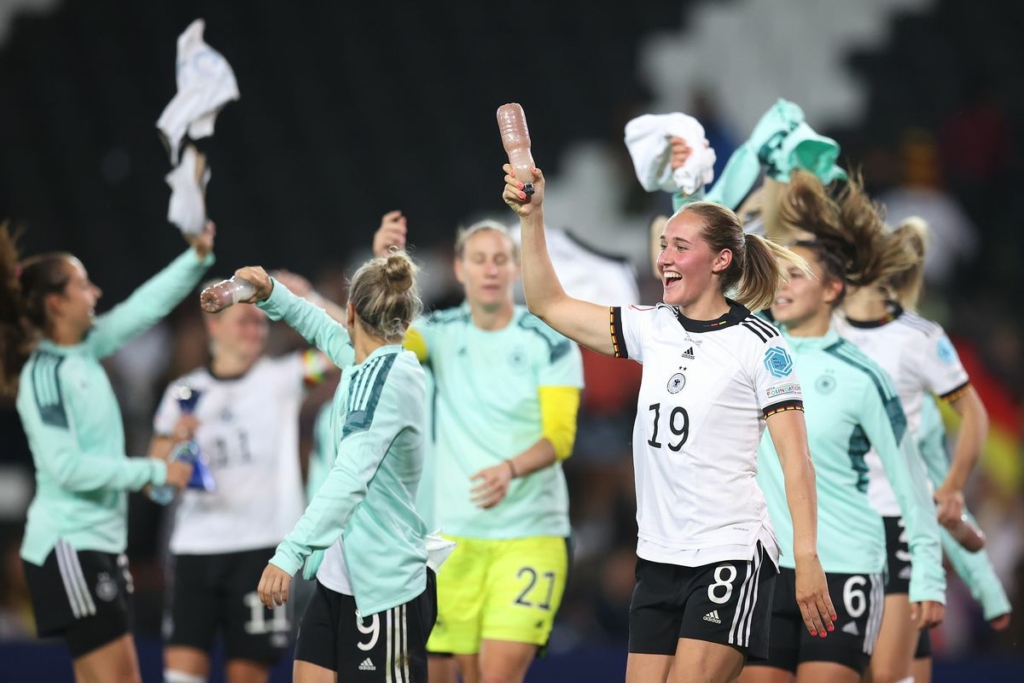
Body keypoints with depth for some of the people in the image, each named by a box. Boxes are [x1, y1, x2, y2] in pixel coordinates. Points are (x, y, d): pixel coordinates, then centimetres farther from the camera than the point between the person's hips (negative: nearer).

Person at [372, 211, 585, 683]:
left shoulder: (550, 341, -3)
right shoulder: (442, 333, 5)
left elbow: (560, 435, -10)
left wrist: (511, 469, -30)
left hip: (531, 533, -3)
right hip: (455, 533, 3)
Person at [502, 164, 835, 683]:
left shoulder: (757, 343, -6)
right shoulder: (654, 329, 11)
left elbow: (795, 458, -8)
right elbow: (549, 305, 15)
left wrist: (807, 559, -15)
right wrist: (531, 216, 3)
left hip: (730, 555, -6)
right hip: (658, 558, 6)